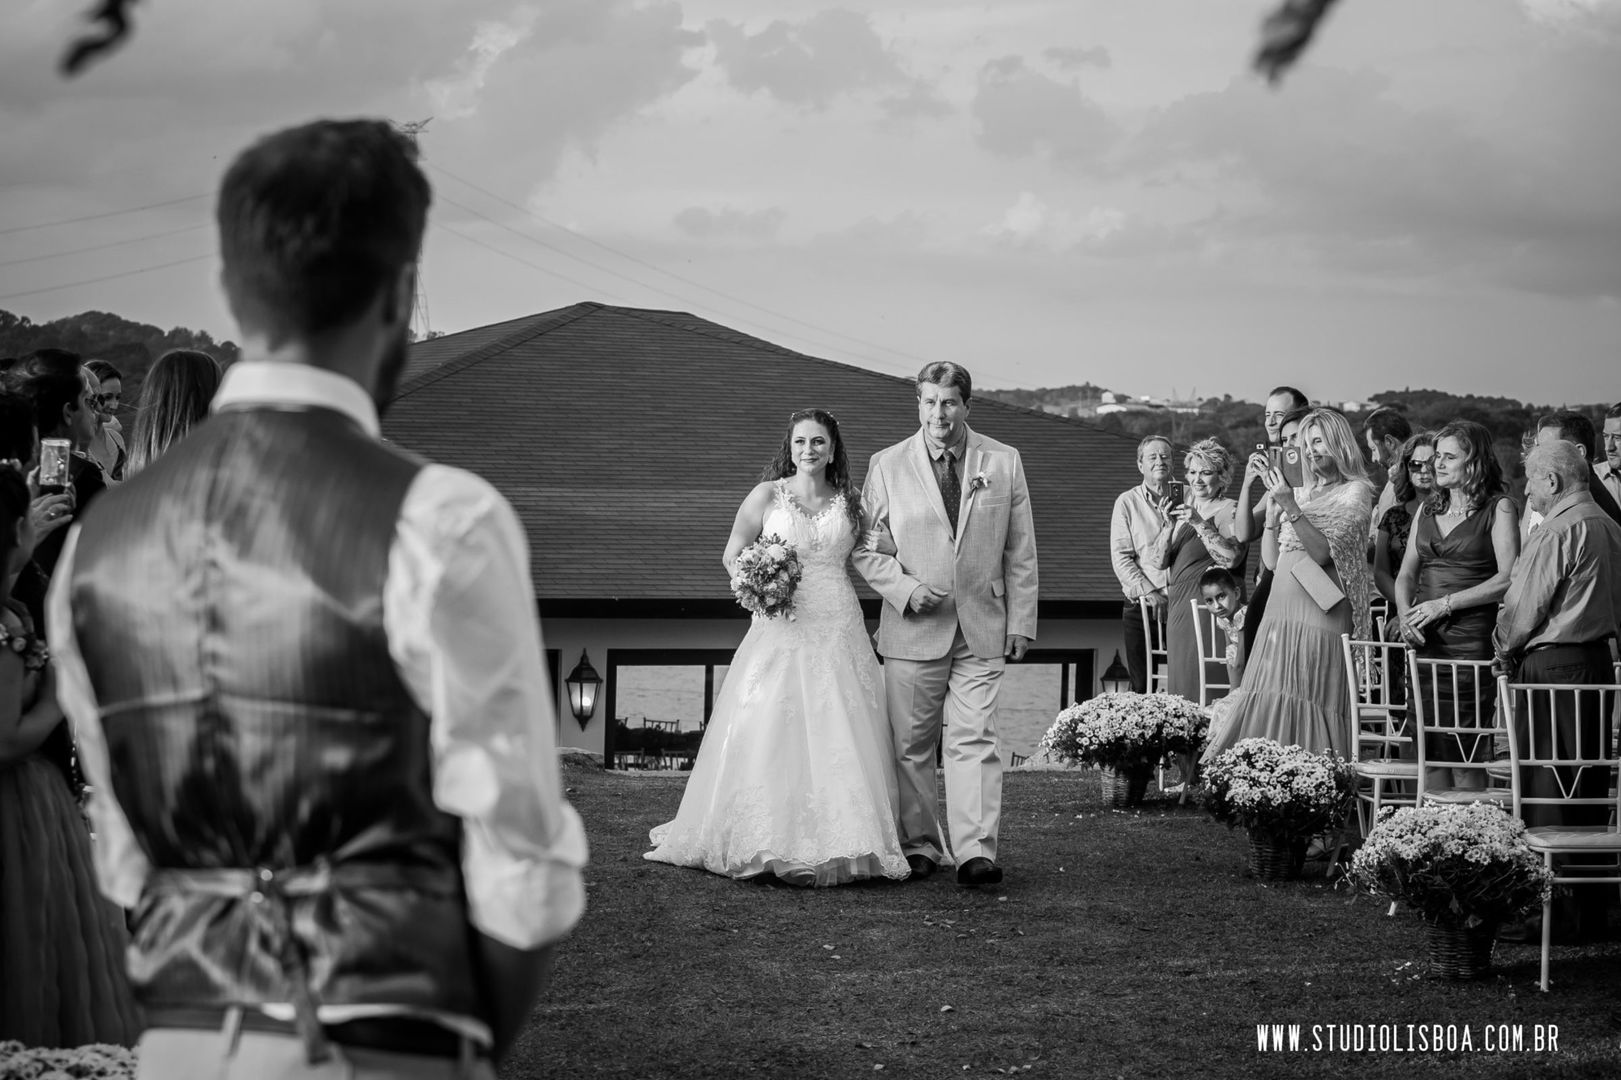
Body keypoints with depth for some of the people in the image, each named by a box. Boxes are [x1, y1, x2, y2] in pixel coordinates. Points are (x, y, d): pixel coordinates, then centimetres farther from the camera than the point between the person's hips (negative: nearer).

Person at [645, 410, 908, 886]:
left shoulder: (849, 502, 10)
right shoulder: (767, 495, 3)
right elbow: (732, 556, 8)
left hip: (839, 632, 2)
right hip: (780, 628, -2)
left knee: (838, 737, -3)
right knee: (769, 735, -7)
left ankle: (838, 844, 2)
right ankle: (767, 844, 0)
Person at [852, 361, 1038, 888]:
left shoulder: (1003, 463, 6)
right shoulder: (886, 465, 4)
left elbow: (1020, 552, 9)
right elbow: (867, 549, 6)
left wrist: (1021, 621, 4)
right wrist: (905, 588, -11)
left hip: (982, 629, 0)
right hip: (913, 628, 0)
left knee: (974, 740, -7)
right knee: (911, 745, 4)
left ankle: (976, 852, -10)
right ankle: (919, 844, 15)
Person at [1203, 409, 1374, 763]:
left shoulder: (1355, 491, 1)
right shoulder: (1305, 493, 21)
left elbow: (1323, 551, -10)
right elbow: (1271, 559, 16)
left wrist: (1290, 506, -17)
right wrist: (1273, 504, 9)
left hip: (1320, 613, -7)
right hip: (1280, 611, 7)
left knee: (1306, 705, -11)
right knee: (1266, 705, -2)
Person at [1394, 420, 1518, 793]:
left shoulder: (1498, 509, -1)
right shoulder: (1427, 510, 18)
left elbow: (1507, 579, -9)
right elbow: (1406, 574, 17)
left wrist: (1445, 603, -12)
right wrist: (1404, 613, -3)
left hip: (1471, 638, -5)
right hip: (1424, 638, 5)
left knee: (1466, 755, -6)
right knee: (1428, 752, 3)